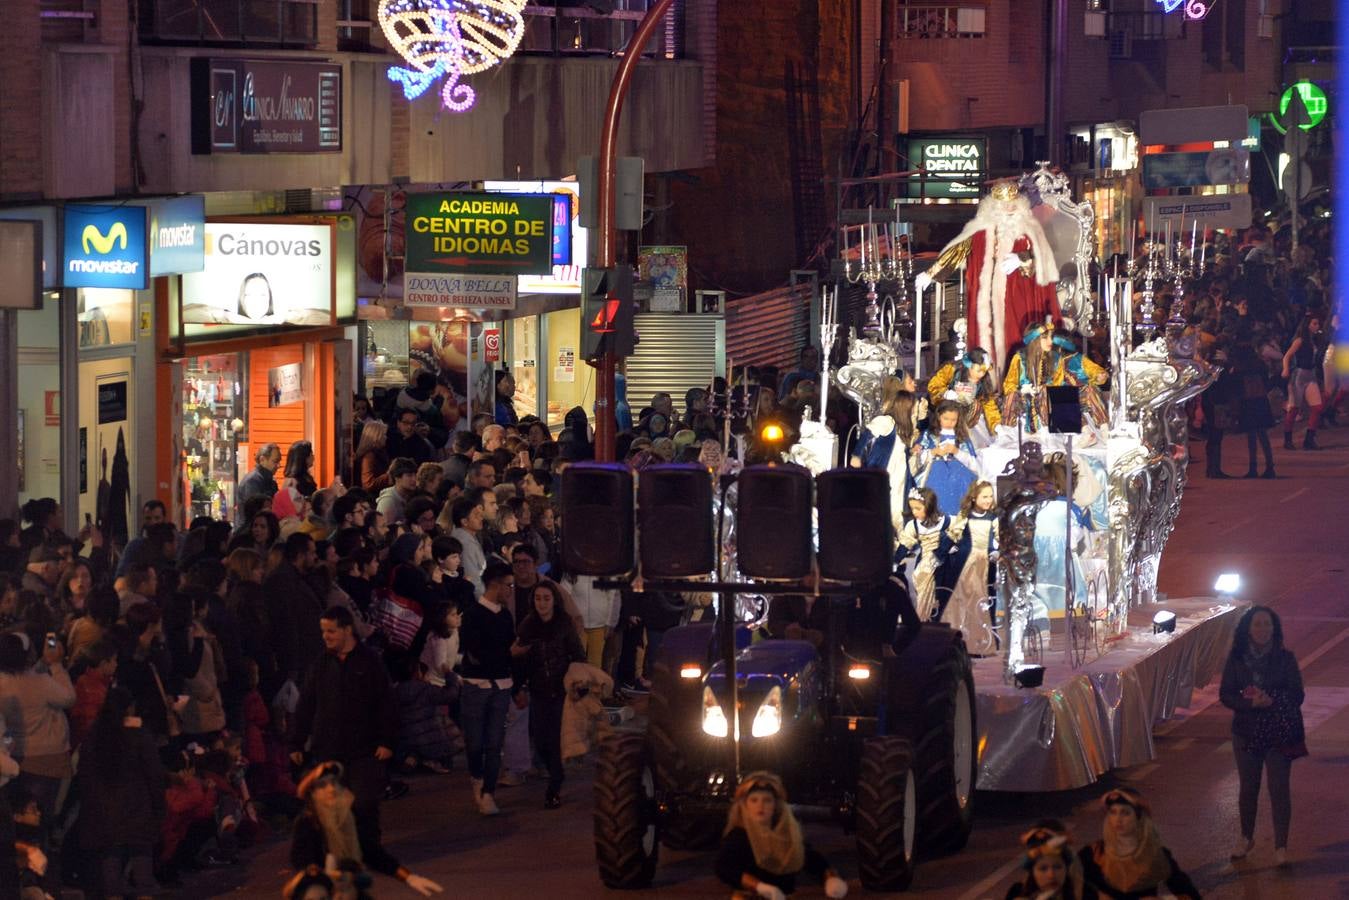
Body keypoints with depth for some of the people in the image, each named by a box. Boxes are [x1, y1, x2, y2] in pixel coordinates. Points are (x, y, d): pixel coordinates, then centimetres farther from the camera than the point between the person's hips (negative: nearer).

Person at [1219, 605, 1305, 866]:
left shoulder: (1285, 658, -6)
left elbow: (1297, 695, -7)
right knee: (1248, 788, 14)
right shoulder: (1237, 659, -2)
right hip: (1247, 732, 2)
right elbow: (1226, 695, -3)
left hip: (1280, 733, -2)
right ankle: (1246, 837, 33)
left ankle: (1281, 846, 4)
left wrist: (1271, 700, -25)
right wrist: (1251, 703, -21)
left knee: (1279, 788, -4)